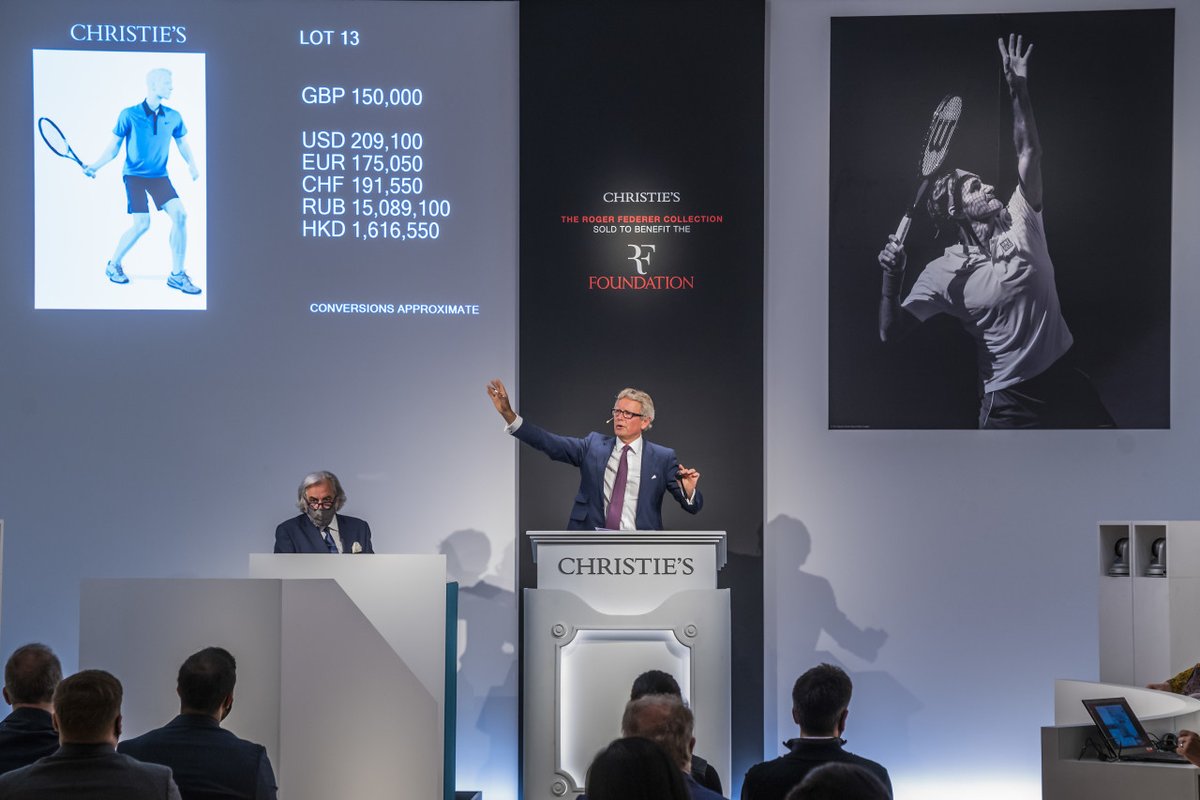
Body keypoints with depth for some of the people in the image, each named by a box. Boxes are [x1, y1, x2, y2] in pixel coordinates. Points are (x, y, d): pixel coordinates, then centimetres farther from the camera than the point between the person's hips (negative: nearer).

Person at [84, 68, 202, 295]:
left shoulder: (173, 117, 1)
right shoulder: (129, 115, -8)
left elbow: (182, 143, 17)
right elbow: (113, 148, -2)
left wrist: (192, 164, 0)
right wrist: (95, 166, -16)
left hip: (160, 176, 4)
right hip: (135, 175, -4)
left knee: (179, 215, -15)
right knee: (141, 224, -15)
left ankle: (177, 275, -5)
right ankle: (113, 265, 10)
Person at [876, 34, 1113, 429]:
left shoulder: (1021, 223, 3)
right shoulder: (943, 274, -6)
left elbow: (1029, 154, -1)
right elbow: (890, 332, -8)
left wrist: (1019, 90, -10)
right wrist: (891, 279, -23)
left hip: (1066, 380, 4)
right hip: (1007, 402, -4)